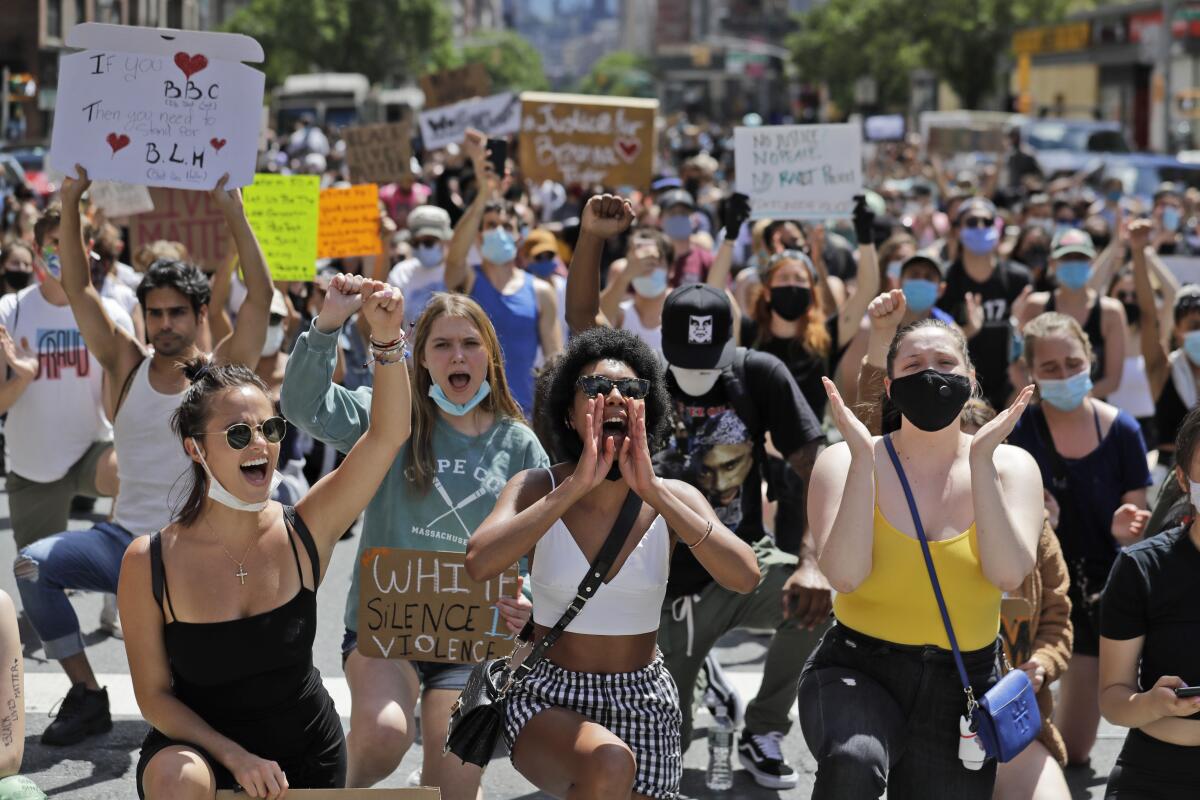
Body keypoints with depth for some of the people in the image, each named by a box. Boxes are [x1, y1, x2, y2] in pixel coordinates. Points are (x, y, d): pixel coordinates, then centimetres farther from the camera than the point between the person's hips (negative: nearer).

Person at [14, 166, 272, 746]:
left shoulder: (220, 373, 0)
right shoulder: (126, 366, 6)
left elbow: (261, 294, -11)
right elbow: (78, 288, 2)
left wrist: (233, 214, -17)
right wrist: (70, 205, -7)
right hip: (126, 539, 3)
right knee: (33, 563, -21)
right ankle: (86, 695, -9)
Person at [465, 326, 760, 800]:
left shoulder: (674, 499, -4)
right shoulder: (537, 489, -8)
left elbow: (745, 578, -21)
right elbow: (479, 563, -28)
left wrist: (651, 491, -25)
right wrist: (577, 485, -28)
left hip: (644, 707, 3)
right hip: (547, 702, -3)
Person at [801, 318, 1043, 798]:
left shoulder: (1010, 466, 1)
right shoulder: (846, 462, -4)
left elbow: (1008, 575, -16)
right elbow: (845, 575, -20)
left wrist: (981, 459, -19)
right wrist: (863, 457, -22)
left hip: (960, 690, 3)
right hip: (856, 673, -3)